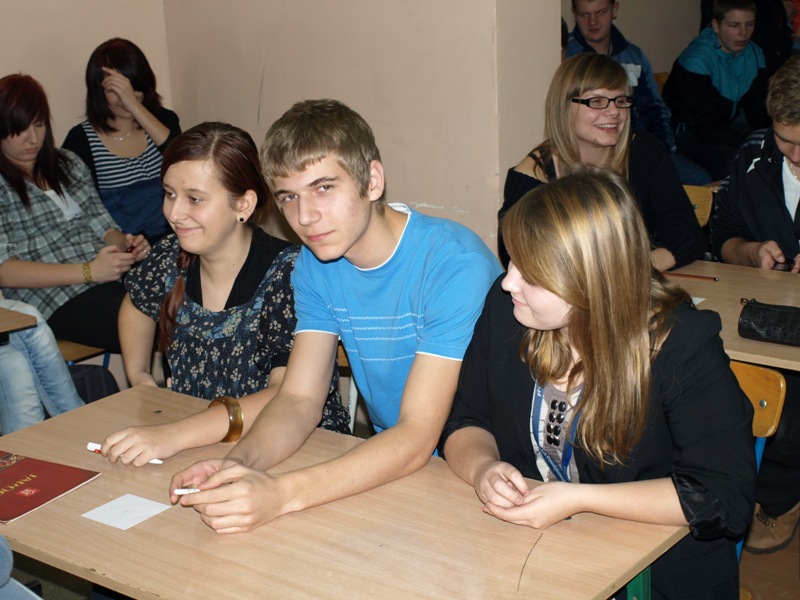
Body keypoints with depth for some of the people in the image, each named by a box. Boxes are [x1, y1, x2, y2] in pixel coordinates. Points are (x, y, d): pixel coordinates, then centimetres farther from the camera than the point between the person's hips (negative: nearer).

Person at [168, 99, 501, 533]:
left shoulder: (454, 264, -21)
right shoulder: (316, 264, 0)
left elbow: (418, 437, -26)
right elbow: (299, 399, -3)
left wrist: (281, 494, -36)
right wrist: (238, 462, -24)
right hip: (385, 459, 5)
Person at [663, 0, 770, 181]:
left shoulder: (755, 55, 4)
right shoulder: (696, 60, -20)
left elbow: (757, 111, 3)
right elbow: (704, 127, -23)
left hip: (727, 127, 7)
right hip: (690, 134, -7)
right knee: (733, 163, -33)